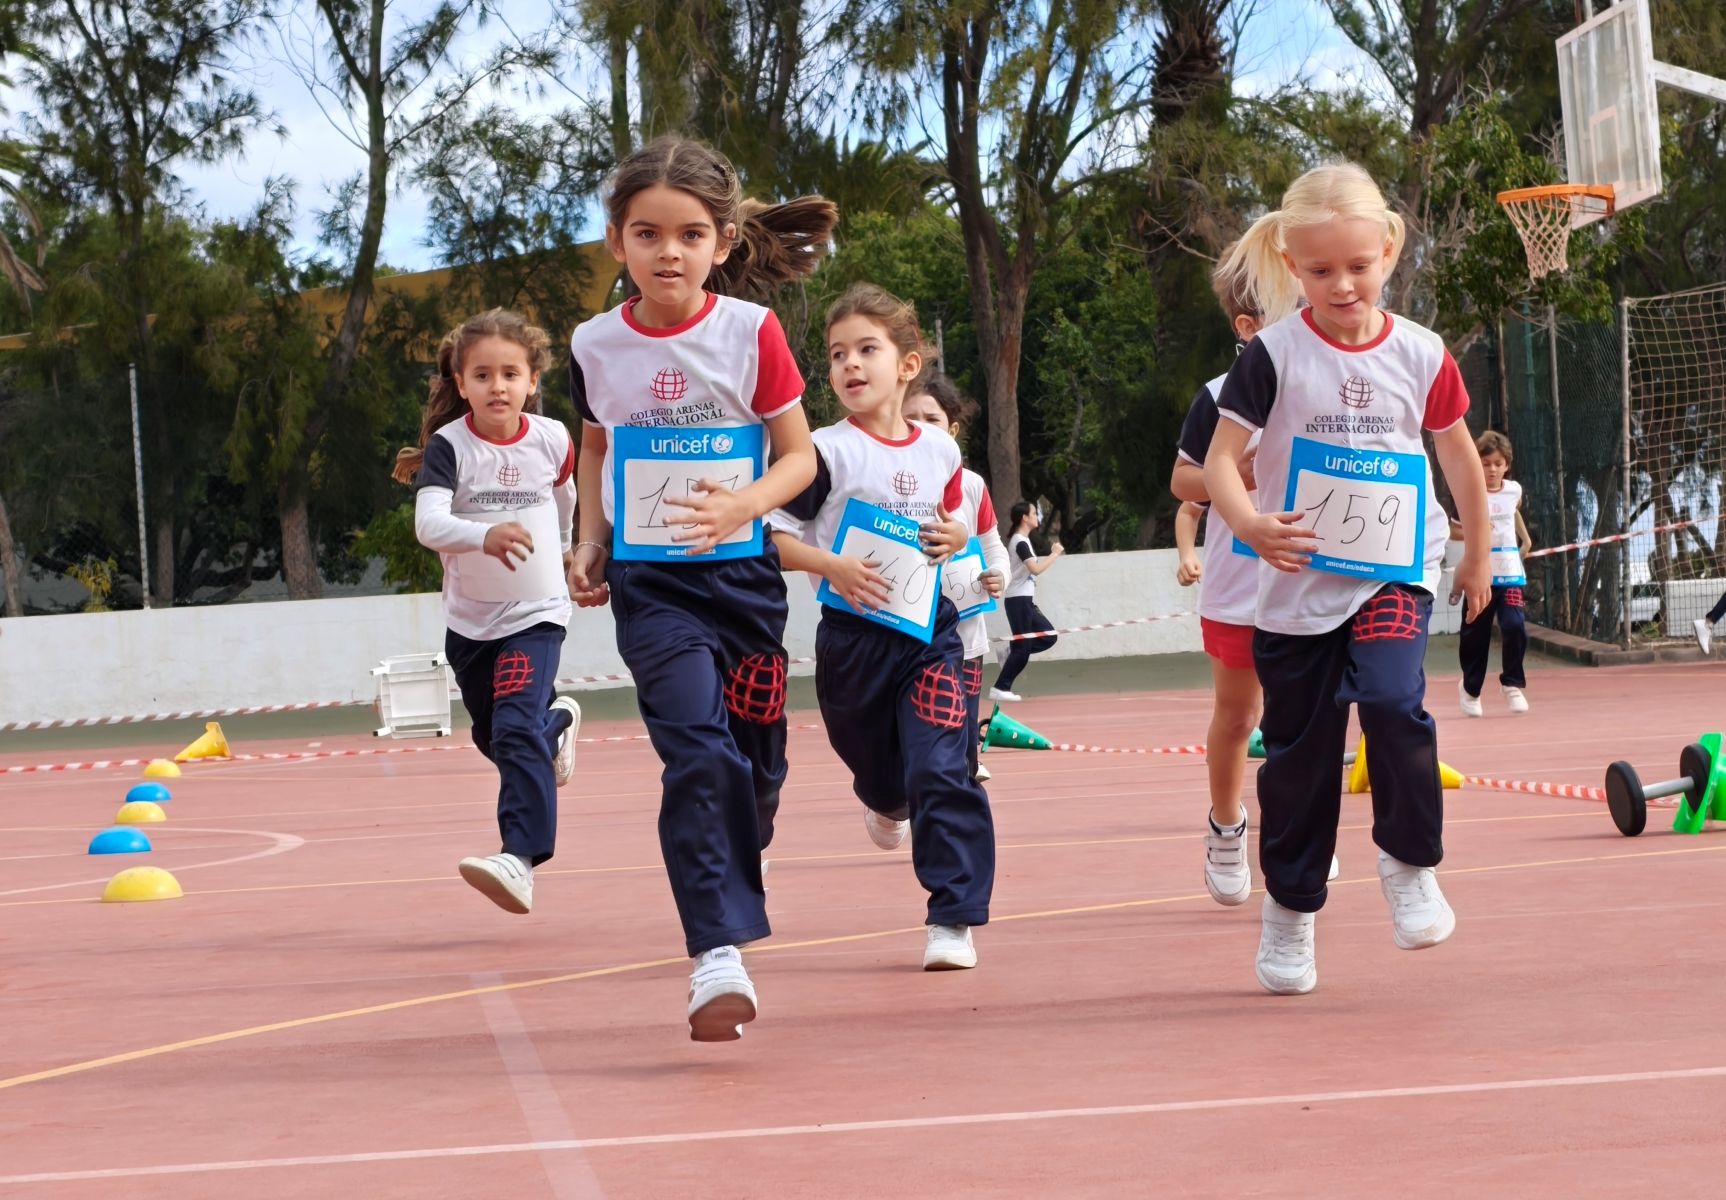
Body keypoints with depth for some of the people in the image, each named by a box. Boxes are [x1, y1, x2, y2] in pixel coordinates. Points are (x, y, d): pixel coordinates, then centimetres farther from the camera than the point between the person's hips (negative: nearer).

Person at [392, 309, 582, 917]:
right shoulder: (448, 446, -15)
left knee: (516, 731, -21)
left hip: (535, 613, -2)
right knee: (493, 739, 18)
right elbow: (428, 523, -32)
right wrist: (484, 535, -51)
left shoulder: (551, 440, -9)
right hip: (469, 620, 2)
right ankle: (557, 722, 50)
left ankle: (519, 857, -28)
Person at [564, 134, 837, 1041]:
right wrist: (590, 542, 6)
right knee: (698, 751, -19)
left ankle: (725, 885, 40)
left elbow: (798, 456, -2)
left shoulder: (750, 333, -6)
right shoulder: (596, 346, 0)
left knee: (754, 762, 9)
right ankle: (717, 956, -24)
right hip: (649, 582, -1)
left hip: (742, 572, 1)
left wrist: (741, 506, -21)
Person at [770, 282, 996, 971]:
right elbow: (771, 536, -9)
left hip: (929, 633, 1)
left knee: (940, 772, -12)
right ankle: (888, 801, 55)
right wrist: (831, 565, -23)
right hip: (853, 636, -1)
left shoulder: (940, 452, 5)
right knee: (873, 767, 16)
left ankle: (953, 919, -9)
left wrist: (957, 536, -1)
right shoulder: (827, 453, -7)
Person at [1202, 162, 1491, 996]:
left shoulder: (1420, 357, -3)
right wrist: (1249, 526, -32)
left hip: (1394, 576, 0)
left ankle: (1410, 863, -4)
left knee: (1393, 705, -24)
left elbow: (1459, 456, 13)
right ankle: (1289, 911, 23)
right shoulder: (1275, 355, -9)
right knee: (1299, 754, 7)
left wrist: (1477, 557, 21)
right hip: (1296, 584, 0)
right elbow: (1220, 458, -12)